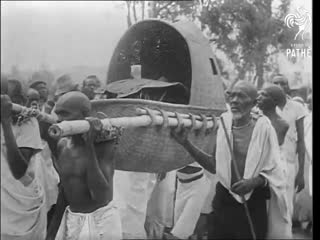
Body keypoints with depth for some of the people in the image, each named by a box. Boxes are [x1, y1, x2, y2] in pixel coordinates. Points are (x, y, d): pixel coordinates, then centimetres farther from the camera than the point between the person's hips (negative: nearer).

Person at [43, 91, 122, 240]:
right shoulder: (61, 146, 0)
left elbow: (101, 196, -27)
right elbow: (64, 191, 11)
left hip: (100, 222, -5)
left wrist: (89, 145, -28)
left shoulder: (103, 144, -16)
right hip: (70, 221, 5)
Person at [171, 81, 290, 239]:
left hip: (253, 204, -4)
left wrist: (254, 182, -23)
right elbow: (214, 166, 8)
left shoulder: (263, 128, -11)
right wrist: (186, 144, 1)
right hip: (223, 200, 4)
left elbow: (274, 171, -5)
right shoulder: (223, 124, 0)